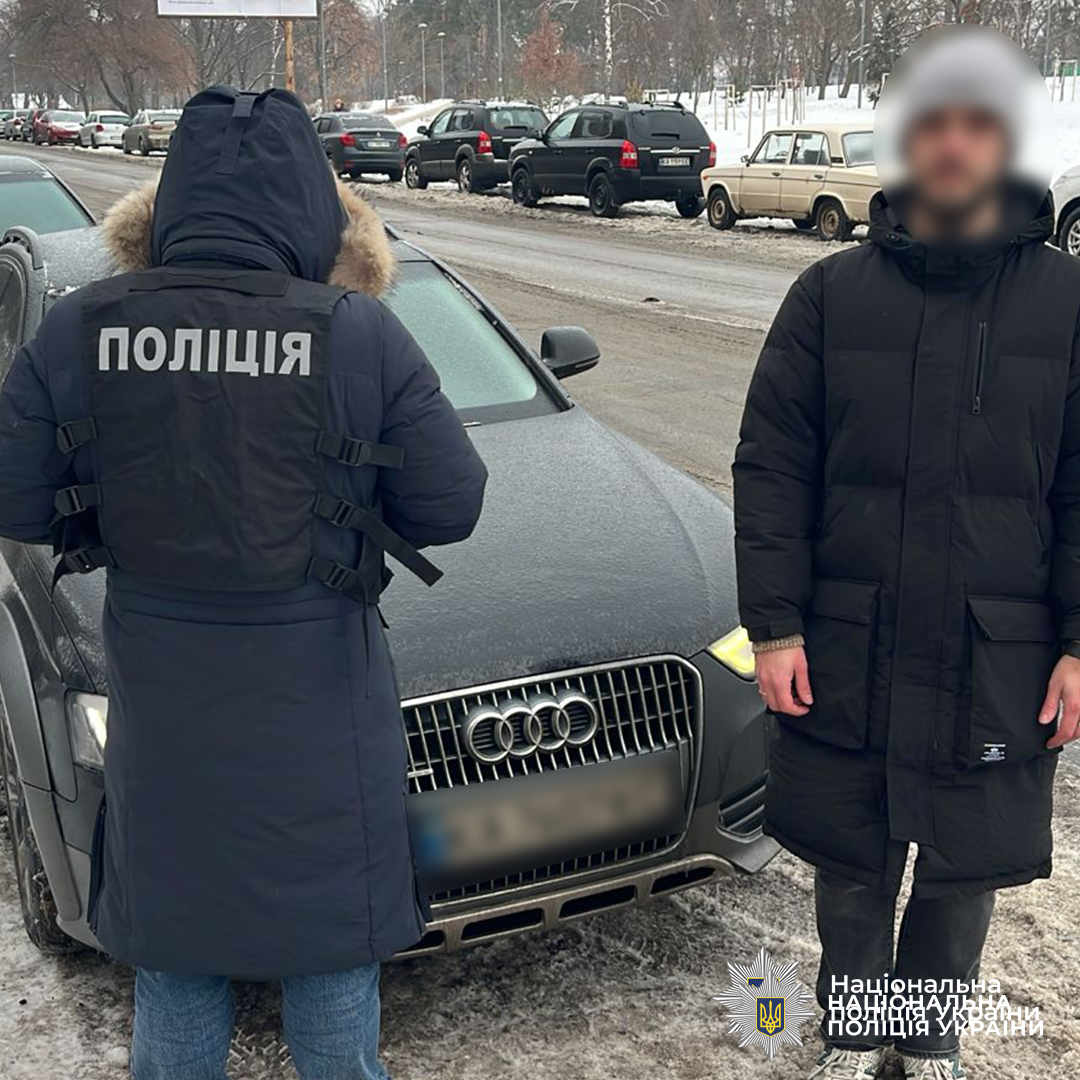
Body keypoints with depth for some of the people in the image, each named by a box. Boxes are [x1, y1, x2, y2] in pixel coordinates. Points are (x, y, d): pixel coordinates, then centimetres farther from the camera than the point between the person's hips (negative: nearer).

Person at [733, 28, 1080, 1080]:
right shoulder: (832, 293, 0)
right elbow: (770, 470, -1)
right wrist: (773, 626, -6)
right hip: (844, 649, 0)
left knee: (964, 870, 14)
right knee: (851, 862, 14)